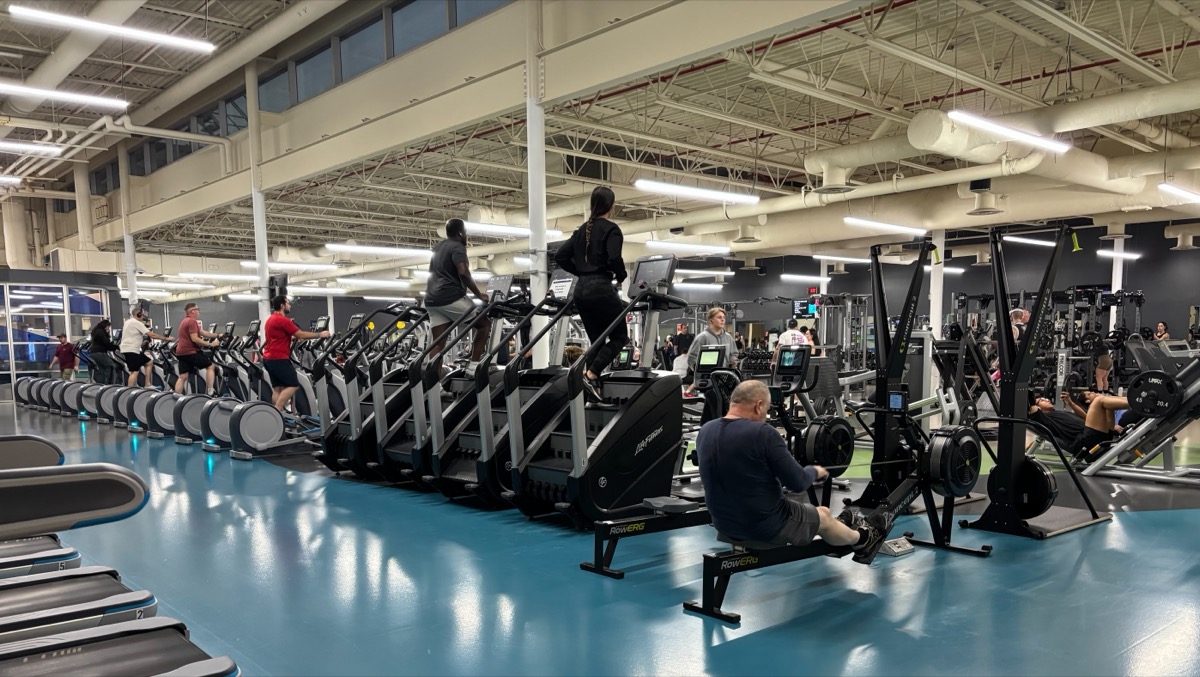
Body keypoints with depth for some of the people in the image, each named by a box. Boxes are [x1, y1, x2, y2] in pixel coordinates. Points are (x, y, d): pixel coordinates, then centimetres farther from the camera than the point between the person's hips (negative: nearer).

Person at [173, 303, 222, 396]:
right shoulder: (192, 321, -13)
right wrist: (210, 344, -16)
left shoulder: (186, 321, 21)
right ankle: (209, 393, -4)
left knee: (182, 377, 7)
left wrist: (217, 335, 24)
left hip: (181, 352, 9)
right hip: (190, 351, -9)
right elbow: (195, 339, -21)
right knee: (210, 366, 1)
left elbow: (203, 333, 23)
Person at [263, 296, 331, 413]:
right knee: (293, 385, -8)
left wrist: (294, 337, 37)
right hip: (279, 359, -10)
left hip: (269, 358, 10)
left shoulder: (271, 319, 18)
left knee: (277, 388, 10)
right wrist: (320, 335, -3)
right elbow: (301, 335, -11)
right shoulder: (282, 320, -14)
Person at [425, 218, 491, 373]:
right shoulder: (457, 247, -3)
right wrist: (479, 294, -14)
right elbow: (463, 273, -19)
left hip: (432, 299, 8)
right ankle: (474, 365, -3)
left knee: (438, 342, 5)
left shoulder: (438, 248, 24)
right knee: (484, 324, 4)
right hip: (450, 297, -8)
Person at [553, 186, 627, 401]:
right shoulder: (611, 229, -6)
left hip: (582, 290, 7)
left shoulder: (582, 230, 15)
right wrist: (621, 276, -2)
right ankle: (590, 375, -11)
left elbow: (560, 257, 12)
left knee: (597, 341, 13)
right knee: (619, 337, 4)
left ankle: (592, 383, 7)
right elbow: (614, 259, -20)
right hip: (601, 289, -7)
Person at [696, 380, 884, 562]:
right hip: (765, 526, -7)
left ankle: (846, 529, 56)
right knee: (823, 516, 23)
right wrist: (814, 471, 6)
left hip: (724, 524, 7)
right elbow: (798, 482, -16)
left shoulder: (705, 432, -3)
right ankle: (864, 540, 51)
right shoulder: (762, 433, -24)